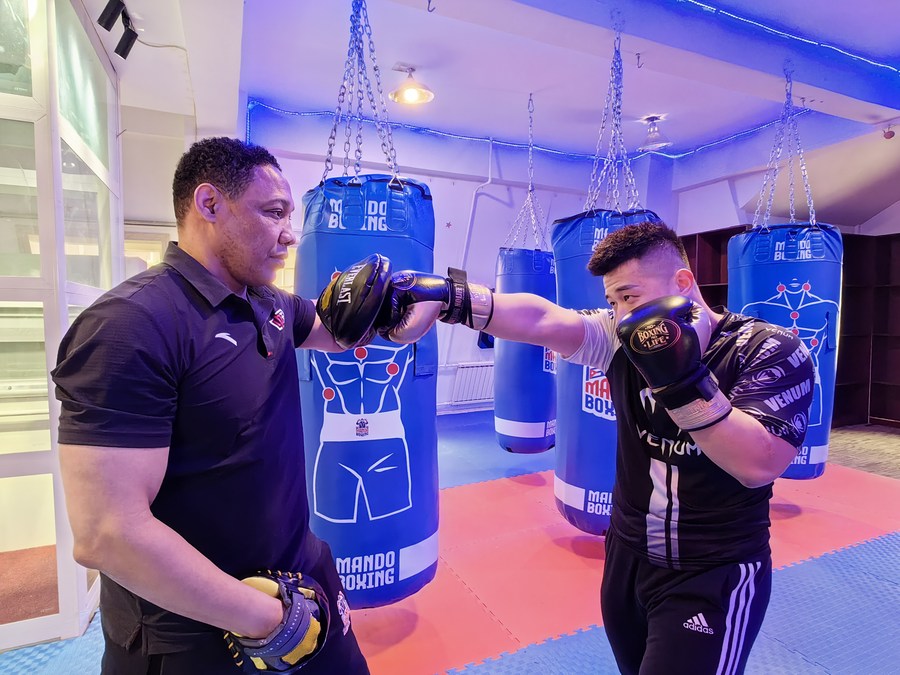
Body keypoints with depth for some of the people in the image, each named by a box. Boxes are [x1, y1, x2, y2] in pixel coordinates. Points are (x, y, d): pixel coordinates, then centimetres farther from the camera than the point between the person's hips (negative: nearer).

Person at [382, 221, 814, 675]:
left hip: (714, 578, -4)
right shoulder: (624, 338, -7)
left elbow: (758, 465, -23)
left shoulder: (771, 352, -13)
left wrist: (685, 382, -34)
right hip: (627, 558, 4)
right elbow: (542, 319, -24)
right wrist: (446, 295, -38)